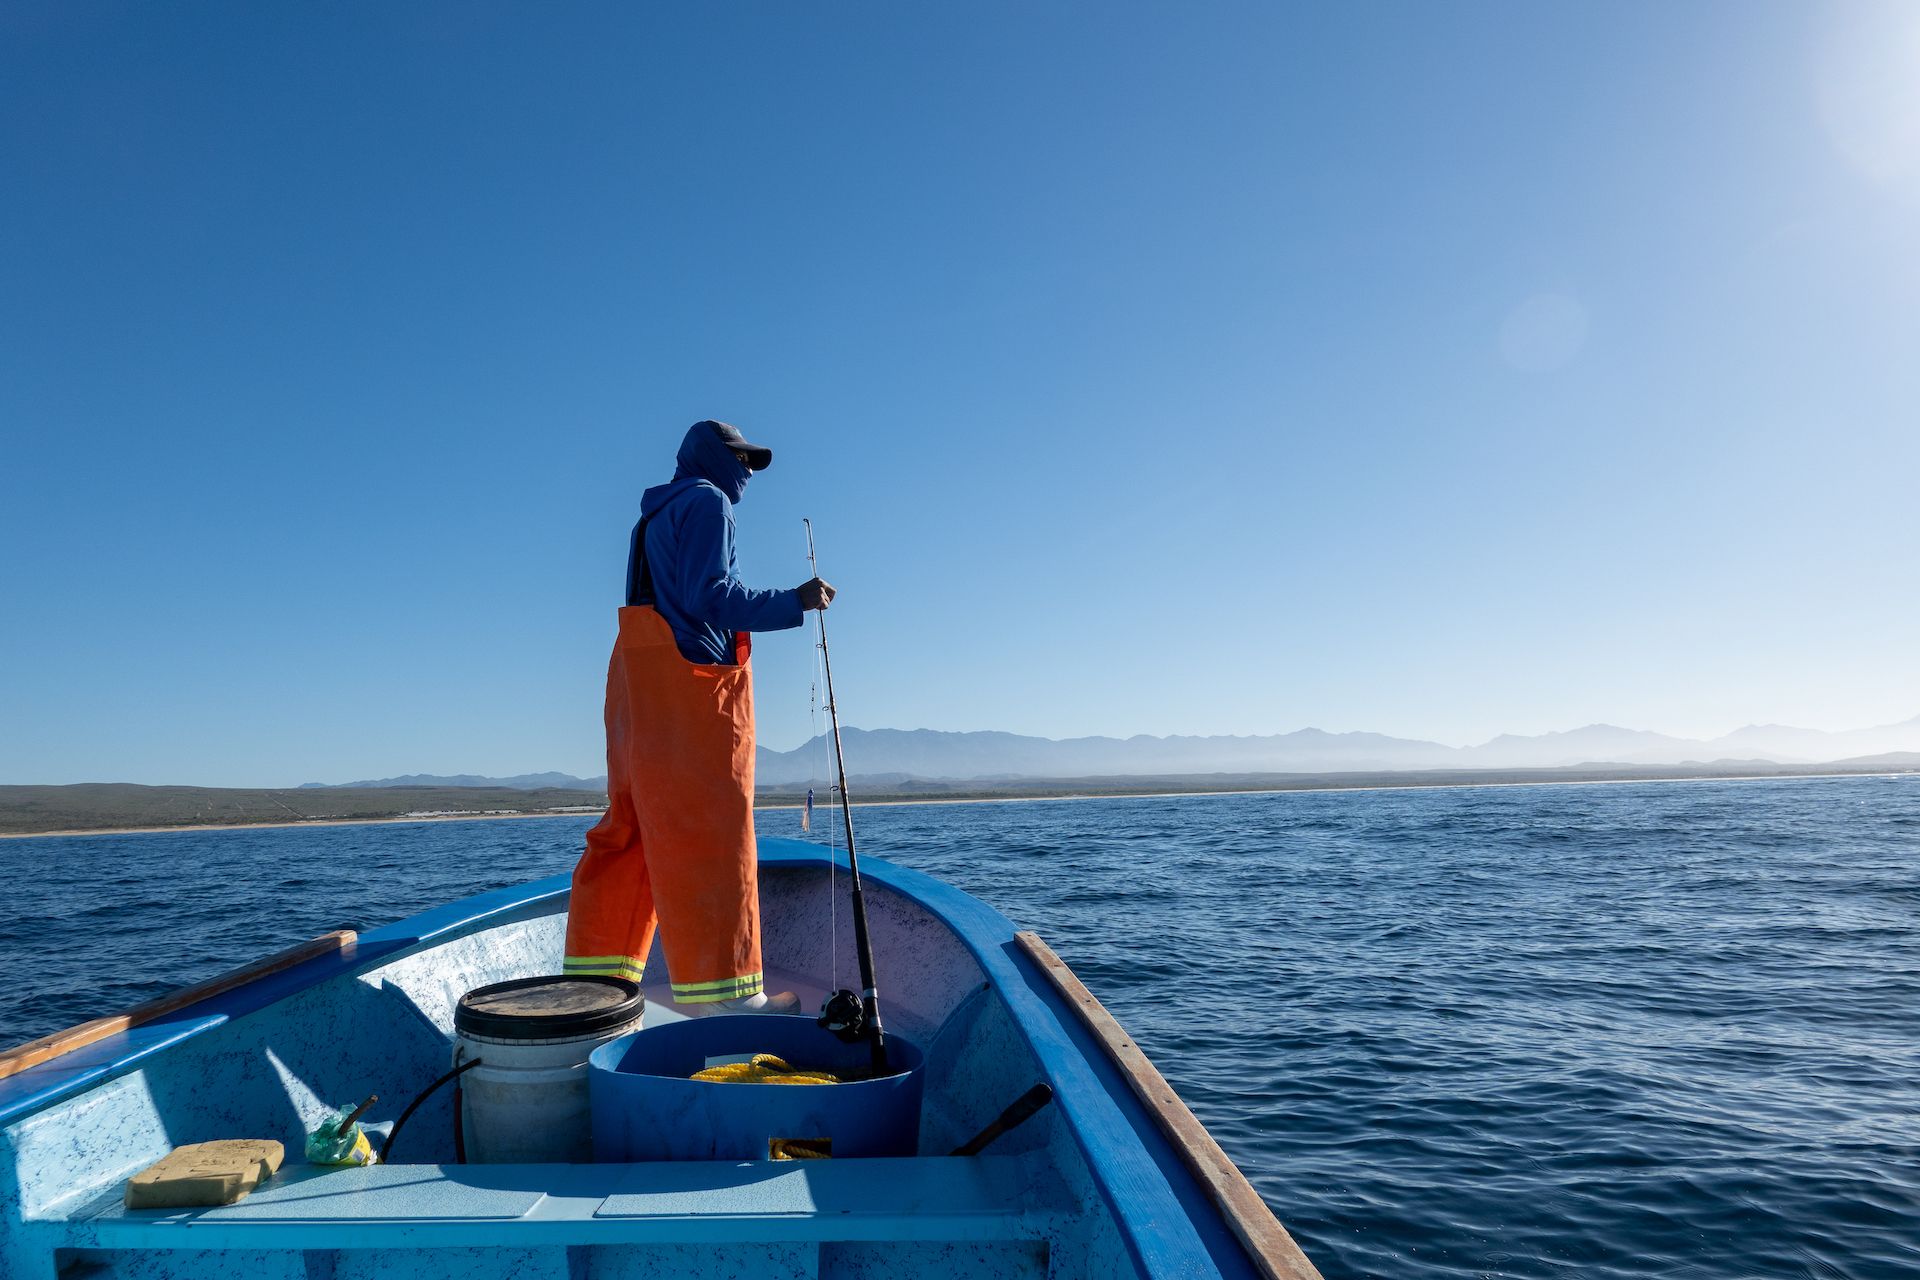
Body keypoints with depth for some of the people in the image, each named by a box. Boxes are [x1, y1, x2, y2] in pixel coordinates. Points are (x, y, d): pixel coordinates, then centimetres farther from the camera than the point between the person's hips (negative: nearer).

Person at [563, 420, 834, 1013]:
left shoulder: (654, 514, 25)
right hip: (691, 677, -10)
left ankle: (596, 978, 13)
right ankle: (729, 995, -7)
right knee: (709, 836, -9)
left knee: (632, 826, 10)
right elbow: (707, 595, -16)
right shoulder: (707, 501, -3)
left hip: (639, 679, 10)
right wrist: (793, 603, -14)